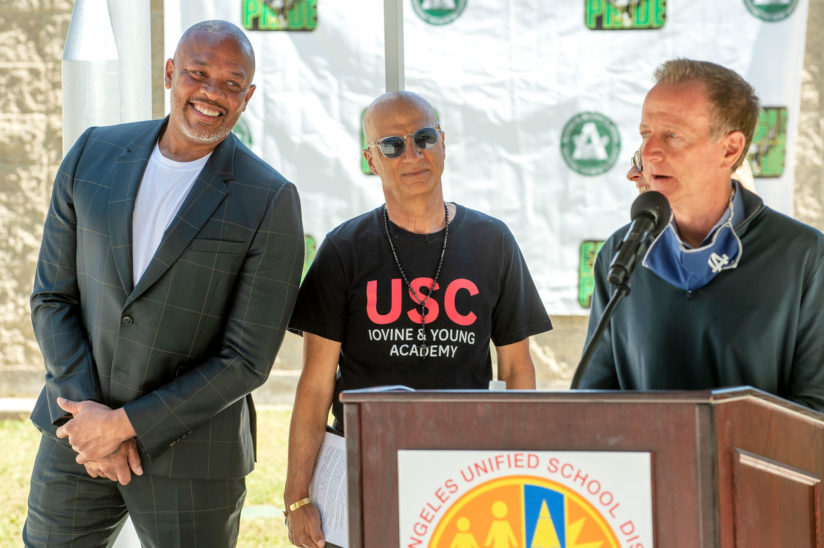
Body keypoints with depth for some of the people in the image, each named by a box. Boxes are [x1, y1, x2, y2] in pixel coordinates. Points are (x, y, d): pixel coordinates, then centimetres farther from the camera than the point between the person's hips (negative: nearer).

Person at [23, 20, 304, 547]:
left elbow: (247, 360, -11)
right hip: (74, 440, 3)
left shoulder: (271, 202, -10)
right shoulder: (93, 155, 2)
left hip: (189, 458, -3)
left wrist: (124, 424, -13)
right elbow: (52, 297, 4)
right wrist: (86, 413, -9)